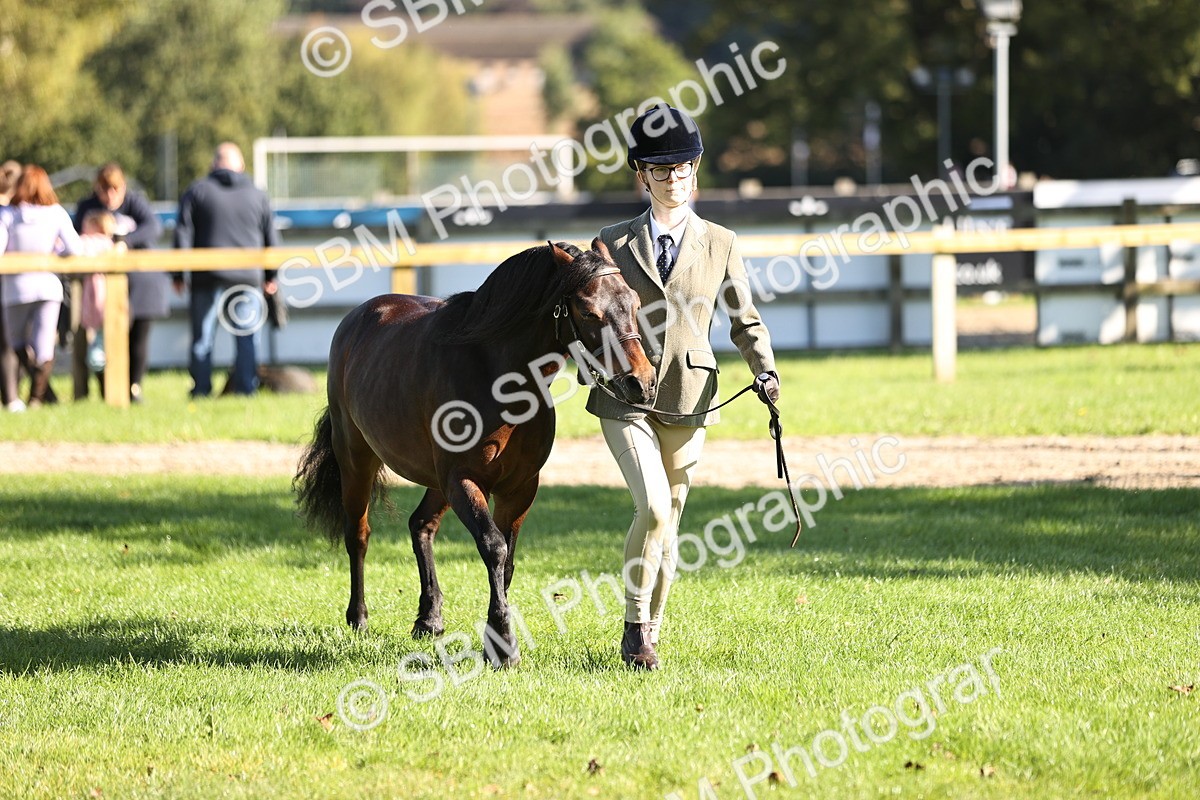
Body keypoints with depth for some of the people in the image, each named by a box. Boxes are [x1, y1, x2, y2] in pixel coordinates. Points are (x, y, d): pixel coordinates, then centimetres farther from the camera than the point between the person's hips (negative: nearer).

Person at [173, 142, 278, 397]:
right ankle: (246, 388, -1)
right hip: (246, 277, 1)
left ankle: (201, 390, 2)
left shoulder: (197, 191, 3)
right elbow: (271, 239, 13)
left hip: (207, 277, -1)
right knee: (246, 337, 4)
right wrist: (270, 276, 22)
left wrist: (178, 274, 2)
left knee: (202, 337, 3)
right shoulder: (258, 196, 8)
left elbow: (183, 235, -1)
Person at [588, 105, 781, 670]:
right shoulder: (614, 243, 5)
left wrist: (766, 373, -6)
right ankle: (635, 627, -3)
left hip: (687, 399, 2)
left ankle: (649, 631, 22)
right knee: (652, 507, -18)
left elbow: (744, 321, 9)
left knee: (668, 519, 7)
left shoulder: (720, 244, 6)